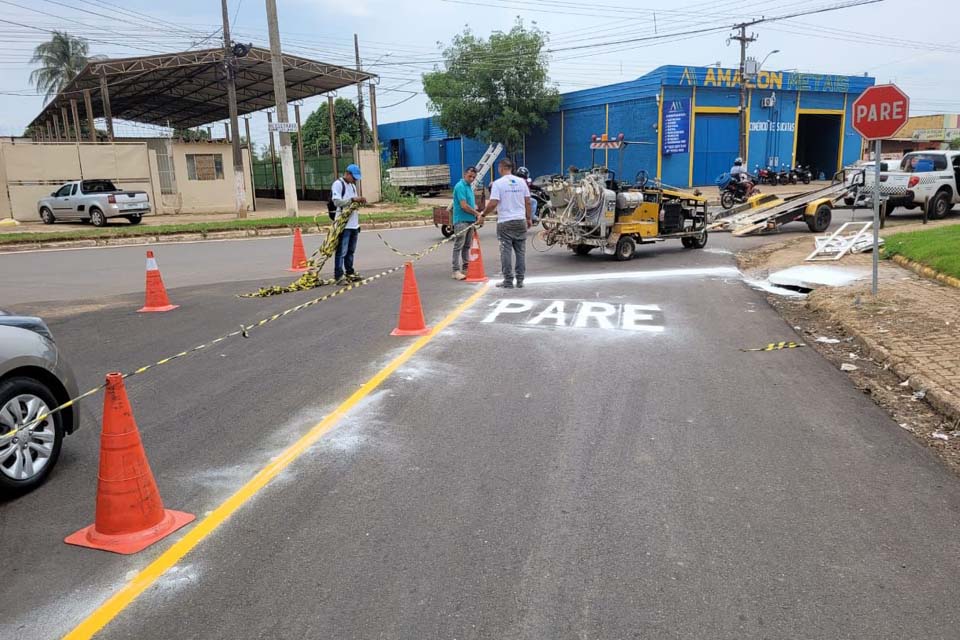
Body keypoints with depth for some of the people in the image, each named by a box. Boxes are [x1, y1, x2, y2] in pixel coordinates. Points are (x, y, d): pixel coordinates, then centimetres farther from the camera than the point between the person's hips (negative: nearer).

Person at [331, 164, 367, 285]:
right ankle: (339, 276, -6)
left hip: (354, 224, 8)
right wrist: (353, 199, -22)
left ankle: (350, 273, 22)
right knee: (341, 251, -7)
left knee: (351, 251, 13)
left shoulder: (353, 186, 20)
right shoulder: (338, 184, -7)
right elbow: (337, 201, -16)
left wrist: (360, 201, 3)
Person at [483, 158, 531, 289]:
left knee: (506, 252, 2)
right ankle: (520, 280, 13)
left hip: (505, 222, -4)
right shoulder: (521, 182, 5)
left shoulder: (498, 183, -8)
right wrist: (528, 218, 16)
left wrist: (483, 214, -1)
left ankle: (508, 281, 4)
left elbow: (493, 203, -15)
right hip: (520, 220, 4)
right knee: (520, 251, 9)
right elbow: (528, 202, 7)